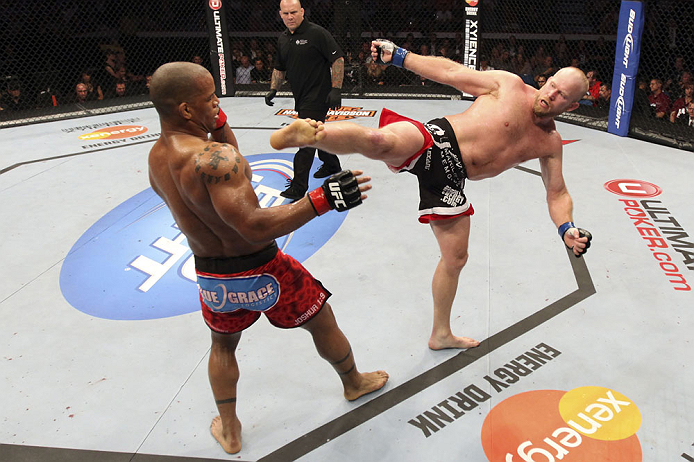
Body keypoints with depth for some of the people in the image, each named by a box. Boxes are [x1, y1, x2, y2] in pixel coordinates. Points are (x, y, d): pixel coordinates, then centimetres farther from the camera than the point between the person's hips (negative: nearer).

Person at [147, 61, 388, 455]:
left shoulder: (156, 157, -1)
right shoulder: (211, 157, -29)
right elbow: (255, 228, -36)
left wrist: (217, 122, 3)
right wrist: (321, 200, -38)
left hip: (211, 275, 7)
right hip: (260, 271, -6)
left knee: (223, 345, 32)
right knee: (322, 321, 21)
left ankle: (229, 432, 43)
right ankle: (354, 382, 47)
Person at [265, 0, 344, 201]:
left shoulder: (317, 33, -11)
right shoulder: (283, 39, 11)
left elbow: (337, 59, -13)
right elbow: (279, 68, 22)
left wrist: (336, 89, -18)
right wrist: (273, 89, 10)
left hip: (317, 97, -8)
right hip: (301, 98, 8)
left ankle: (298, 188, -7)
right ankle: (331, 165, 43)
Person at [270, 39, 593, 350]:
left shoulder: (550, 144, 14)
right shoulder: (509, 85, 1)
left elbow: (557, 193, 17)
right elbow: (449, 72, 2)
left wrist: (566, 228, -3)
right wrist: (399, 56, -5)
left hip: (450, 179, 5)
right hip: (438, 141, -5)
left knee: (456, 259, 12)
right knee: (380, 140, -41)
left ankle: (441, 334, 30)